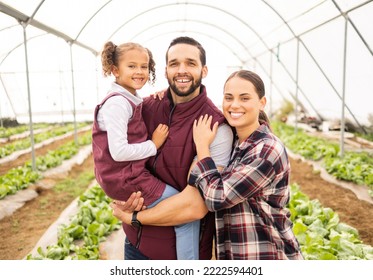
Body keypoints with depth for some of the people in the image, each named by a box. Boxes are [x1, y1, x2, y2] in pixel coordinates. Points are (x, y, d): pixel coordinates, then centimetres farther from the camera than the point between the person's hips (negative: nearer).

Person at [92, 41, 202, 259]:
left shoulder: (133, 100, 12)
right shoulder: (117, 103, -18)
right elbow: (118, 151, -25)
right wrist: (154, 144, -15)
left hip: (133, 174, 10)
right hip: (128, 180, -10)